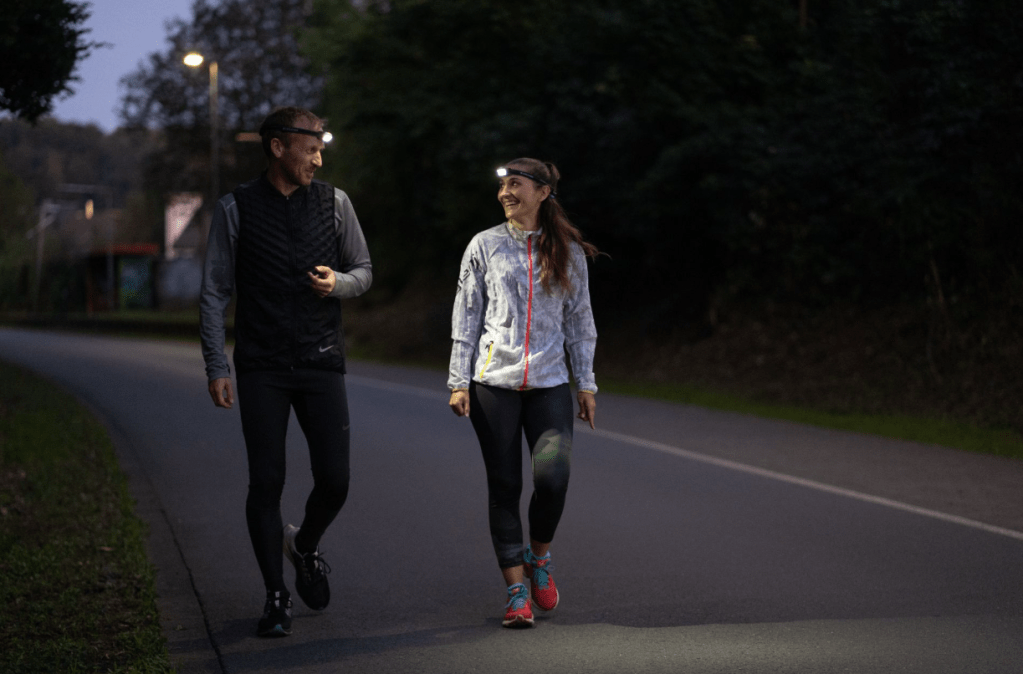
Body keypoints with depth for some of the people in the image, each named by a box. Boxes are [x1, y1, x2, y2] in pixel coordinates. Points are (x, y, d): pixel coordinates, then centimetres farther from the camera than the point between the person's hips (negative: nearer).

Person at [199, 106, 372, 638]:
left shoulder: (334, 203, 5)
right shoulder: (235, 209, -1)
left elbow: (364, 270, 13)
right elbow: (214, 291, 0)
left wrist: (338, 282, -11)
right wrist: (216, 366, -6)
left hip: (322, 363, 2)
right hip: (261, 369, -2)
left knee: (334, 480, -2)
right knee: (265, 482, -1)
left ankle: (305, 547, 31)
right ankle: (275, 597, 14)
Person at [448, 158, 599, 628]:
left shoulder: (569, 252, 9)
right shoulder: (485, 246, 6)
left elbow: (579, 320, 13)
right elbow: (466, 317, 7)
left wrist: (586, 383, 10)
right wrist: (459, 382, 1)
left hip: (549, 383, 0)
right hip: (493, 382, 0)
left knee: (552, 477, -16)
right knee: (504, 485, -2)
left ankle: (539, 557, 12)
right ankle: (517, 590, 6)